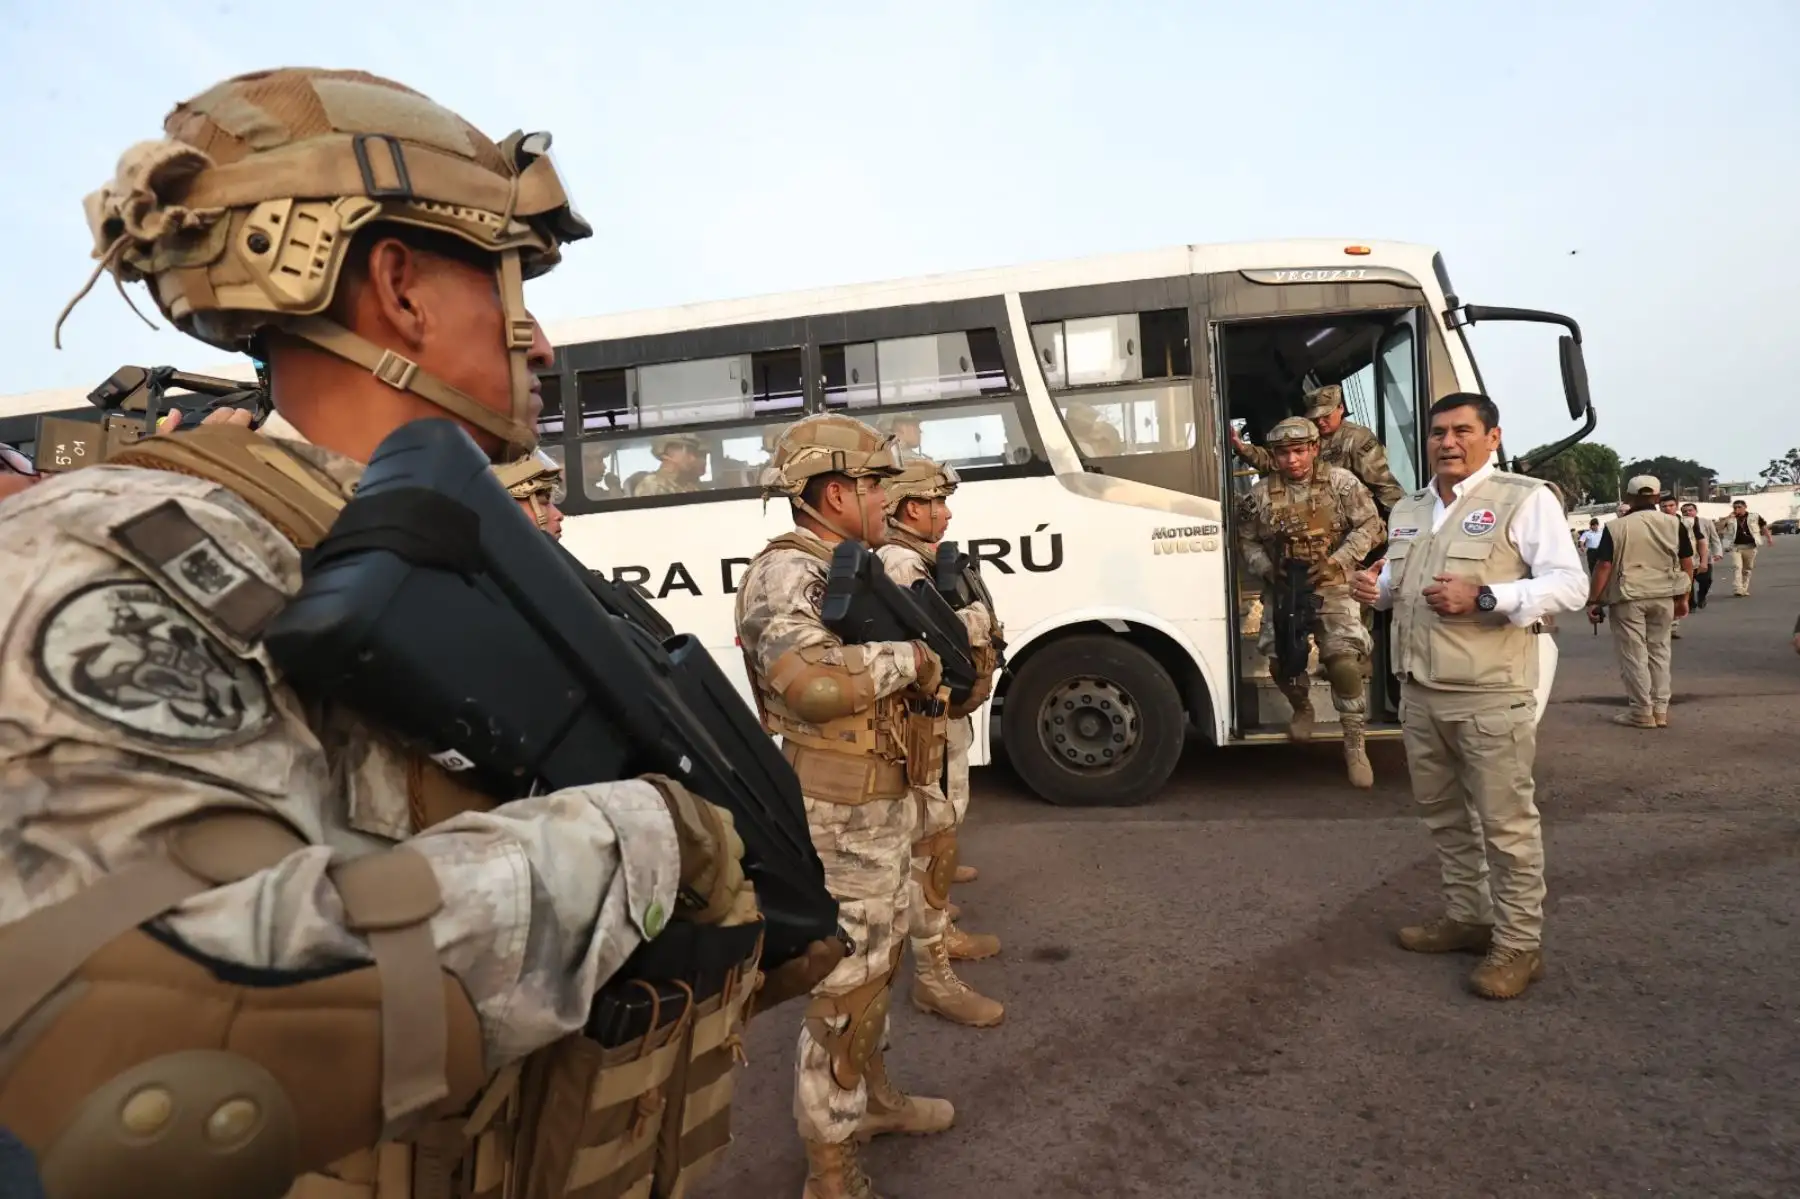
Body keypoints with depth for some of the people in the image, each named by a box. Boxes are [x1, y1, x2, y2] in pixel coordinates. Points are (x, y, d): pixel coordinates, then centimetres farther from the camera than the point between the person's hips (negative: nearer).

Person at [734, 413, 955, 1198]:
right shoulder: (787, 571, -20)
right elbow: (809, 678, -37)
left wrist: (929, 675, 0)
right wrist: (910, 658, -22)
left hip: (884, 806, 10)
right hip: (840, 819, -10)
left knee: (877, 963, 24)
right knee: (843, 992, 1)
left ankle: (872, 1097, 44)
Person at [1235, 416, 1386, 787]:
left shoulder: (1341, 482, -5)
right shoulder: (1261, 494, 0)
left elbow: (1369, 526, -4)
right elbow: (1247, 541, 8)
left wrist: (1335, 562, -15)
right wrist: (1269, 572, -9)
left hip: (1334, 588, -2)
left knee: (1345, 661, -16)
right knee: (1281, 660, -3)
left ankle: (1355, 744, -3)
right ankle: (1302, 708, 33)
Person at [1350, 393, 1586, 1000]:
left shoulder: (1524, 499, -6)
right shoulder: (1408, 510, 15)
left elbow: (1569, 583, -13)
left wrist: (1483, 598, -24)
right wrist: (1377, 585, 4)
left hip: (1490, 697, -7)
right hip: (1420, 693, 7)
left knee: (1506, 823, 0)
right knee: (1442, 813, 17)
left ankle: (1518, 944, 12)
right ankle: (1466, 915, 32)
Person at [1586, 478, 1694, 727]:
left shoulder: (1617, 527, -7)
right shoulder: (1674, 524, 3)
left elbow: (1604, 567, -10)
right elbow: (1687, 563, 5)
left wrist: (1592, 601, -4)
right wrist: (1683, 598, 14)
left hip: (1628, 598, -4)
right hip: (1663, 597, 4)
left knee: (1633, 655, 3)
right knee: (1659, 651, 14)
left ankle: (1642, 712, 5)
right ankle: (1660, 710, 16)